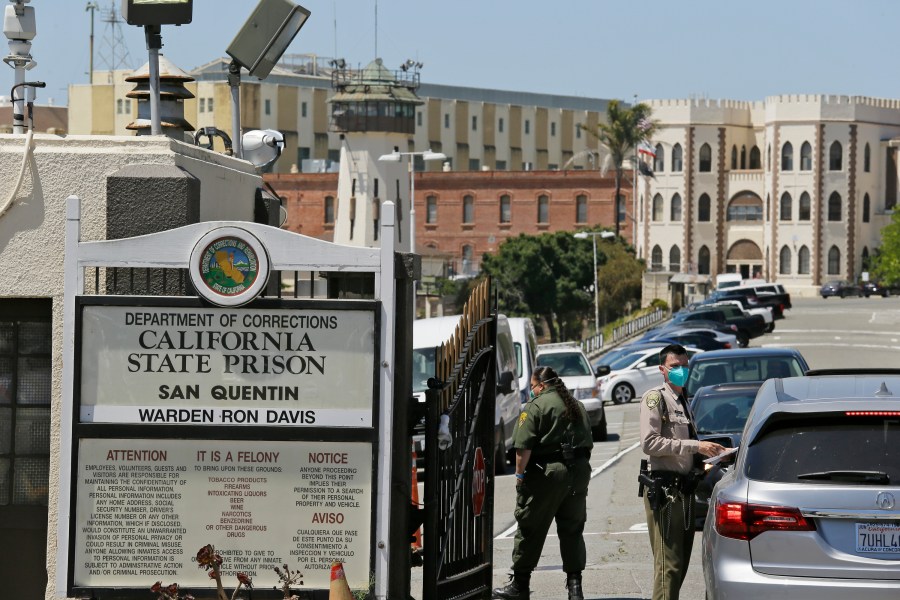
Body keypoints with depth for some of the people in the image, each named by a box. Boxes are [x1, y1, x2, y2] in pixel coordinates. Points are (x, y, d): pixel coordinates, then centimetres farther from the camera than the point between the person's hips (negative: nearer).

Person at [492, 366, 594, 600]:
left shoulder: (536, 406, -8)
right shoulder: (577, 406, 15)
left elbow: (524, 447, -16)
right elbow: (588, 443, 17)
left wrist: (520, 474, -8)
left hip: (547, 474, -6)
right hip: (579, 472, 6)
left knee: (530, 529, 2)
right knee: (572, 530, 11)